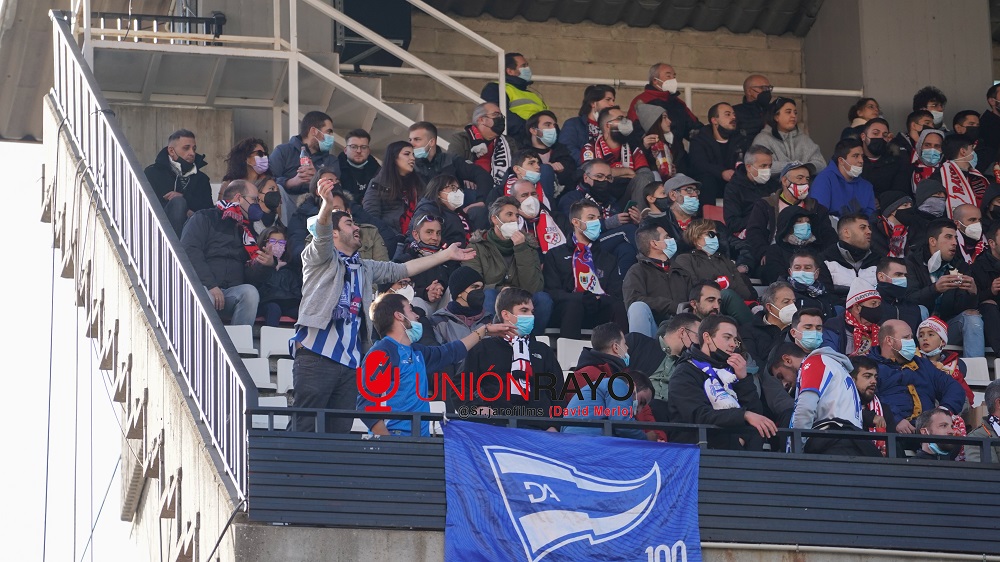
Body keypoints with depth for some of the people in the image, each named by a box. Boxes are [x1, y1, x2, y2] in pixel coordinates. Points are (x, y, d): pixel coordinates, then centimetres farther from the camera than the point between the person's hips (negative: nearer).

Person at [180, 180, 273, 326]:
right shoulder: (204, 219, 11)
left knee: (249, 292, -29)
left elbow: (252, 278, 19)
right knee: (205, 297, -39)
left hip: (231, 293, 5)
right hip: (202, 287, -4)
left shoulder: (246, 233, 27)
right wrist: (211, 286, -18)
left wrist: (267, 265, -4)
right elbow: (189, 253, -6)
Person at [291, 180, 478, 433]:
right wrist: (327, 204, -36)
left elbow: (401, 270, 29)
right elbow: (322, 234, -14)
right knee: (307, 429, -11)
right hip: (317, 355, -7)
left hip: (350, 362, 7)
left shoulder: (364, 268, 26)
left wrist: (446, 255, 26)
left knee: (340, 431, 3)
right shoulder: (322, 257, 5)